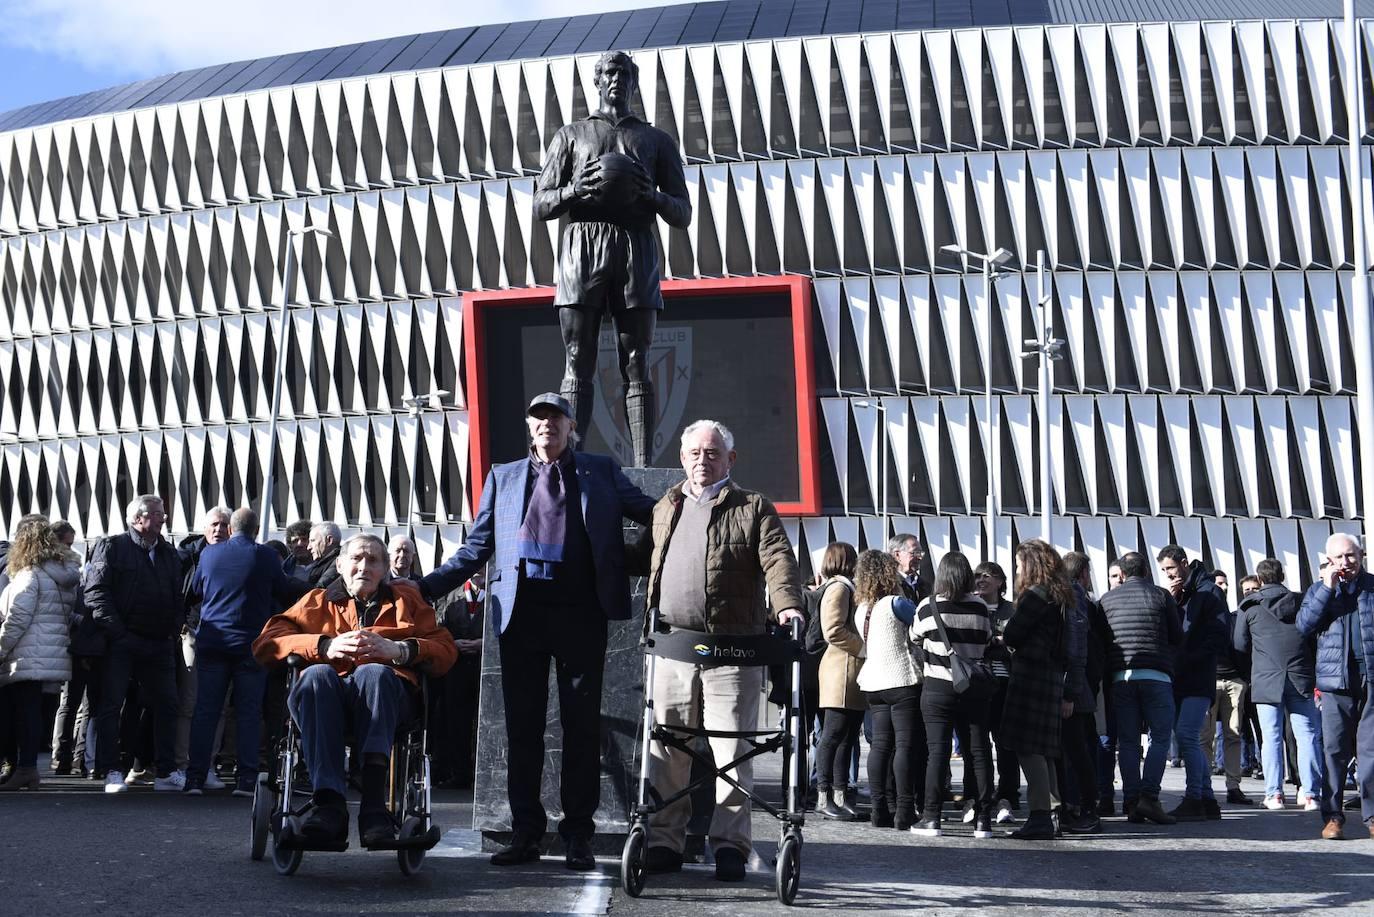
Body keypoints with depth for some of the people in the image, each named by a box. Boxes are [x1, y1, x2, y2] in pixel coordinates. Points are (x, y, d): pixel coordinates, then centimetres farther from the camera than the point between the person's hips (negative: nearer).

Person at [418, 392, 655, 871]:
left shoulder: (601, 472, 13)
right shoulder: (503, 477, 17)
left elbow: (651, 512, 15)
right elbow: (477, 548, 15)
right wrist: (425, 587, 5)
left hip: (580, 610, -1)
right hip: (521, 609, 2)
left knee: (581, 723, 1)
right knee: (522, 724, 3)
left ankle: (578, 835, 7)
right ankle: (525, 832, 10)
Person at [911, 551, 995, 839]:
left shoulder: (928, 607, -6)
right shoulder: (981, 608, -1)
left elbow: (914, 638, 8)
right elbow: (987, 643, 10)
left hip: (937, 688, -2)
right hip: (974, 689, 2)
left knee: (937, 750, 0)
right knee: (979, 751, 5)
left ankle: (931, 817, -1)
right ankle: (983, 820, 6)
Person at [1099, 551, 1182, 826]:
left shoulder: (1107, 600, 9)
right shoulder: (1161, 596, 3)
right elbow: (1177, 637, 6)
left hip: (1121, 677, 3)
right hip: (1156, 676, -3)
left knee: (1128, 741, 6)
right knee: (1160, 738, 1)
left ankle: (1132, 802, 2)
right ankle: (1149, 796, -12)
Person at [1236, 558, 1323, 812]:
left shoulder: (1249, 606, 3)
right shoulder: (1301, 602, 9)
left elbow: (1240, 645, 6)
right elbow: (1316, 640, 9)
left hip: (1266, 678, -1)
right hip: (1301, 677, 1)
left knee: (1271, 737, 2)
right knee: (1307, 735, 2)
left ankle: (1274, 793, 1)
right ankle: (1311, 793, -3)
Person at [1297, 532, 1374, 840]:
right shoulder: (1319, 589, 12)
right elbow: (1304, 625, -2)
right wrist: (1327, 588, -8)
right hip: (1336, 680, 0)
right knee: (1334, 749, -2)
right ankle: (1333, 816, 1)